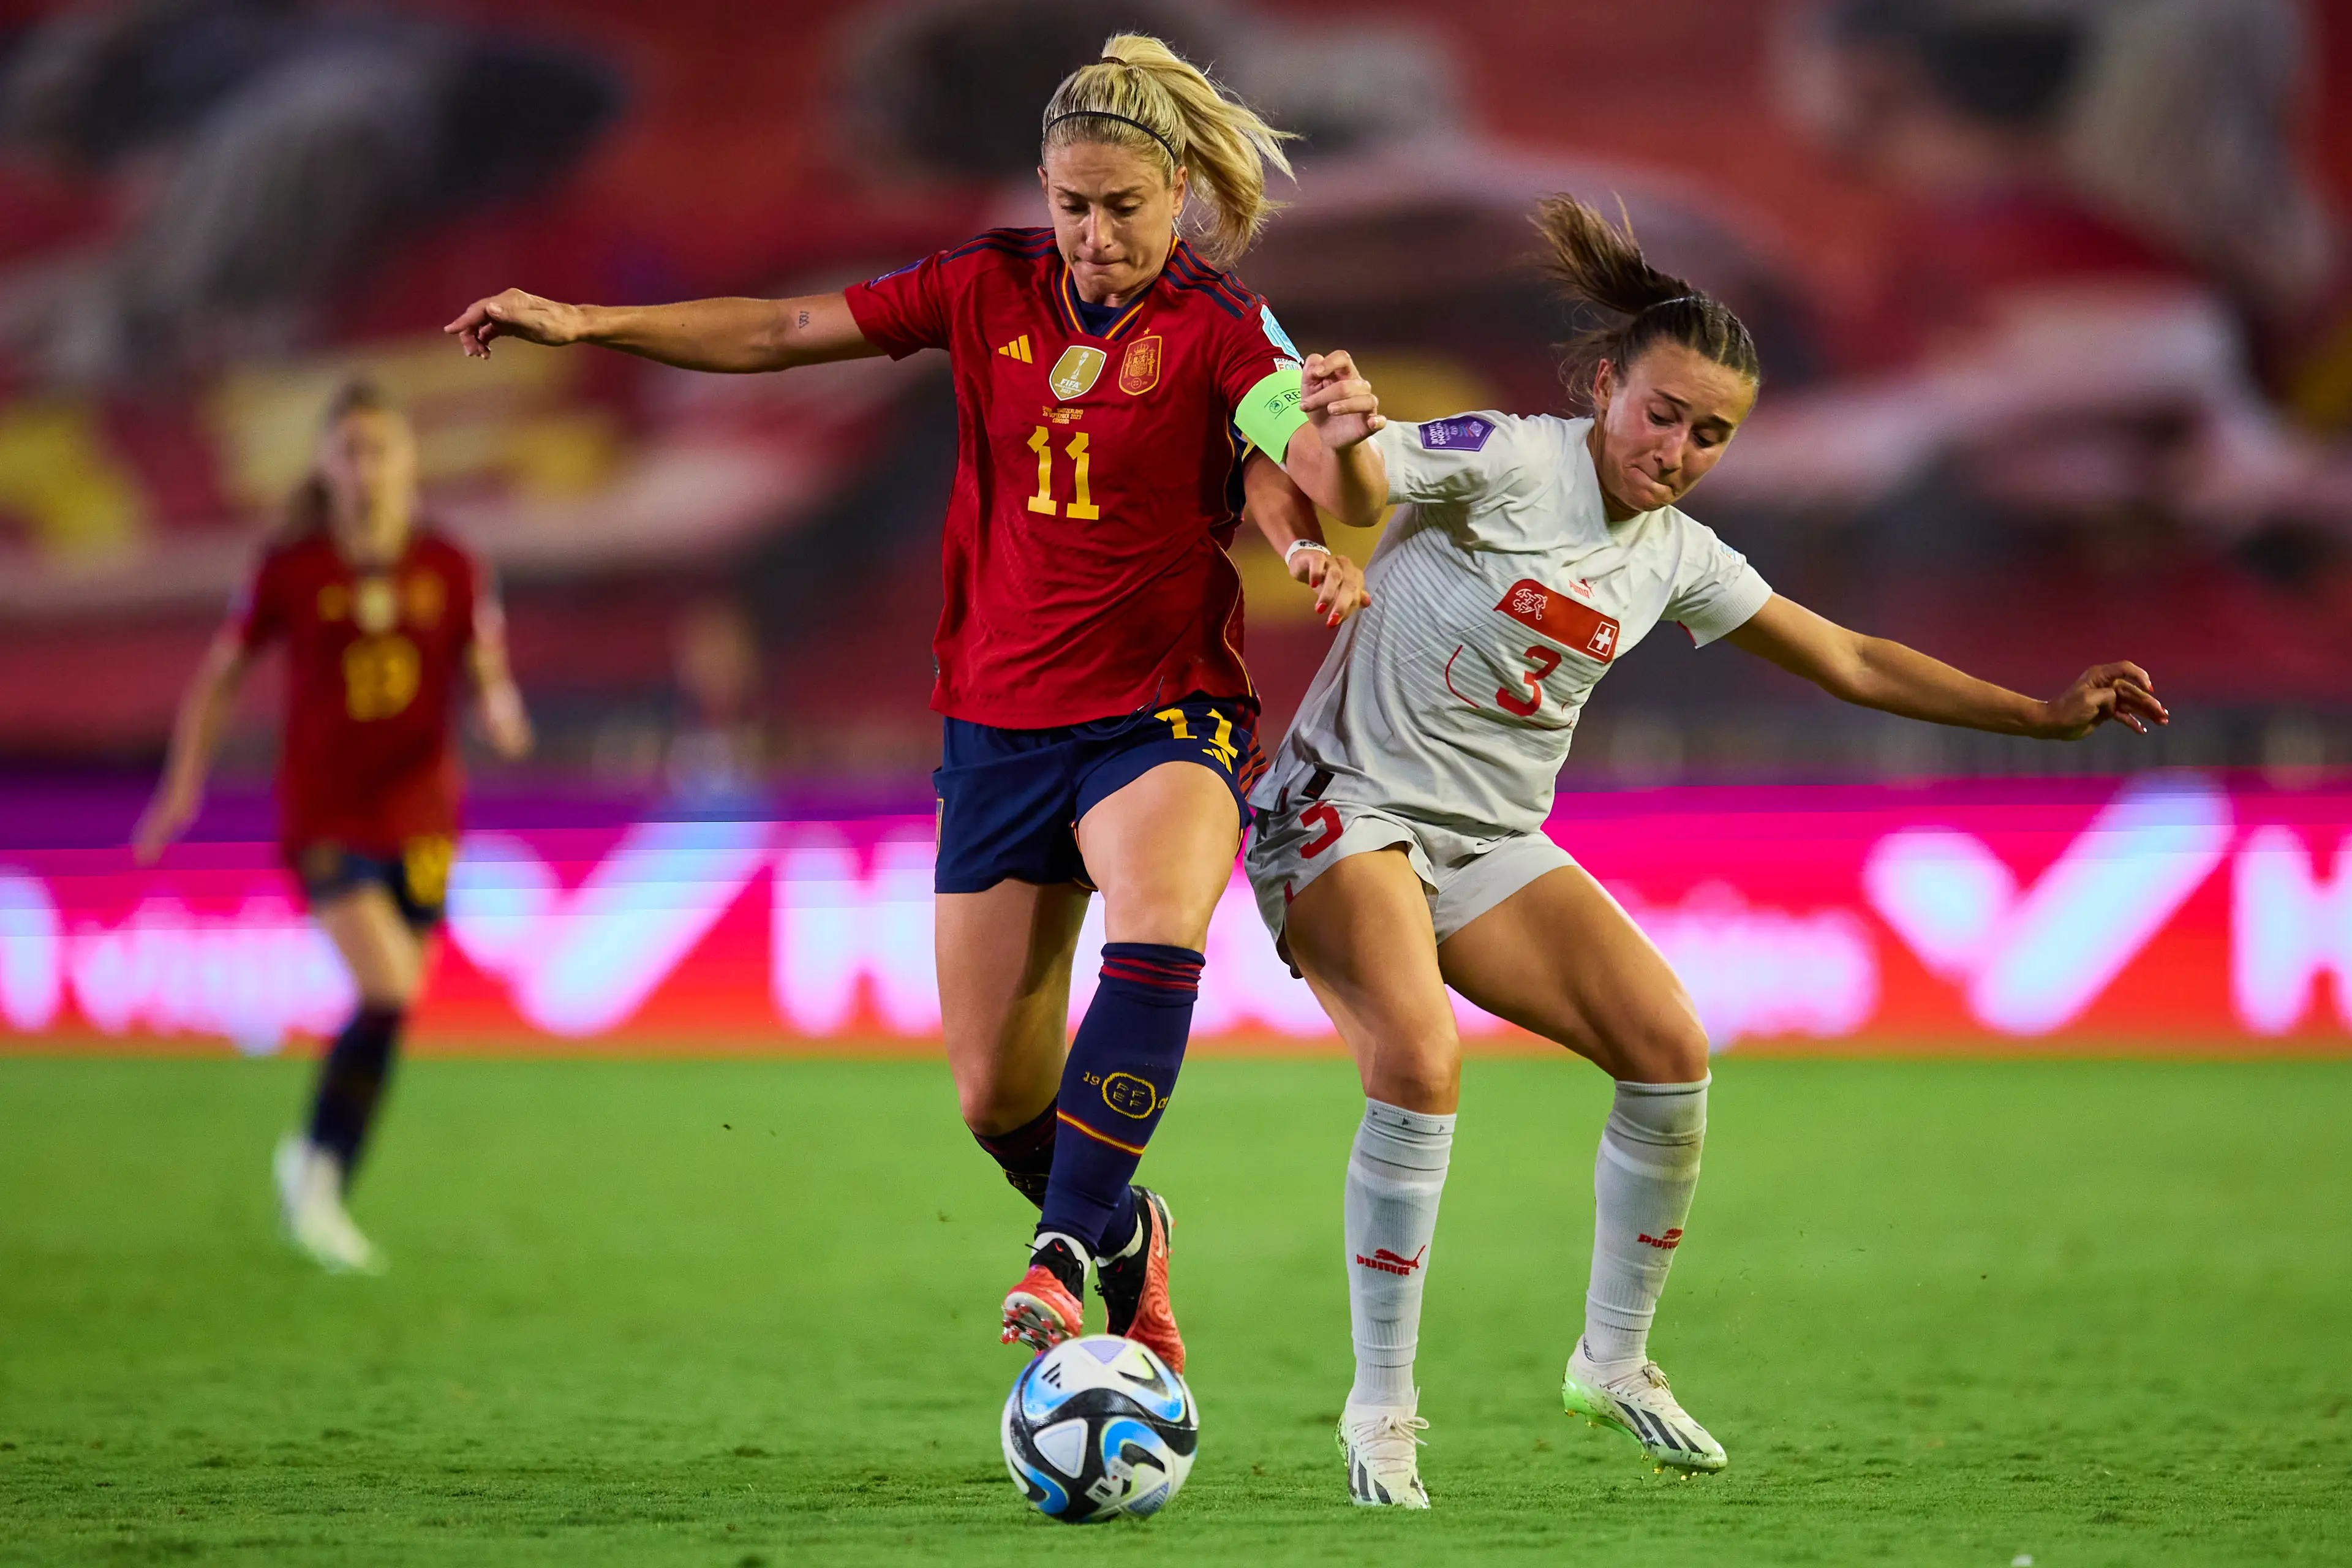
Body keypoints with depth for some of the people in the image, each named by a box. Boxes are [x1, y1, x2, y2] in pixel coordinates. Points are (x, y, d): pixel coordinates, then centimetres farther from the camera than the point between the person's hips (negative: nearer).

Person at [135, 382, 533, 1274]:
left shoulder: (451, 570, 1)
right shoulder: (292, 572, -4)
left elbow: (490, 677, 4)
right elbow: (220, 674, 7)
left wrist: (503, 713, -19)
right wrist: (184, 782, 4)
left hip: (419, 815, 3)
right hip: (325, 818, -3)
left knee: (387, 1010, 8)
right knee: (389, 993, -20)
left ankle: (316, 1174, 30)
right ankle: (320, 1170, -4)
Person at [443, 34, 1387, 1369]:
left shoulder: (1220, 329, -10)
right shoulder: (994, 287, 2)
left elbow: (1344, 498, -23)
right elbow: (783, 333, 10)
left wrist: (1345, 440, -46)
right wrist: (586, 324, 5)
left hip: (1163, 718, -4)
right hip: (999, 724, 5)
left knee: (1159, 934, -37)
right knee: (997, 1099, 6)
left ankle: (1067, 1252, -40)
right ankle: (1127, 1238, 35)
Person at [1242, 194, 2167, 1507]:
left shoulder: (1677, 556, 6)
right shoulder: (1504, 463, -13)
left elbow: (1850, 661, 15)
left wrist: (2042, 714, 12)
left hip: (1494, 846, 7)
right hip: (1348, 808, -7)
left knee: (1672, 1053, -6)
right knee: (1420, 1058, -29)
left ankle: (1614, 1361, 14)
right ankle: (1382, 1412, -17)